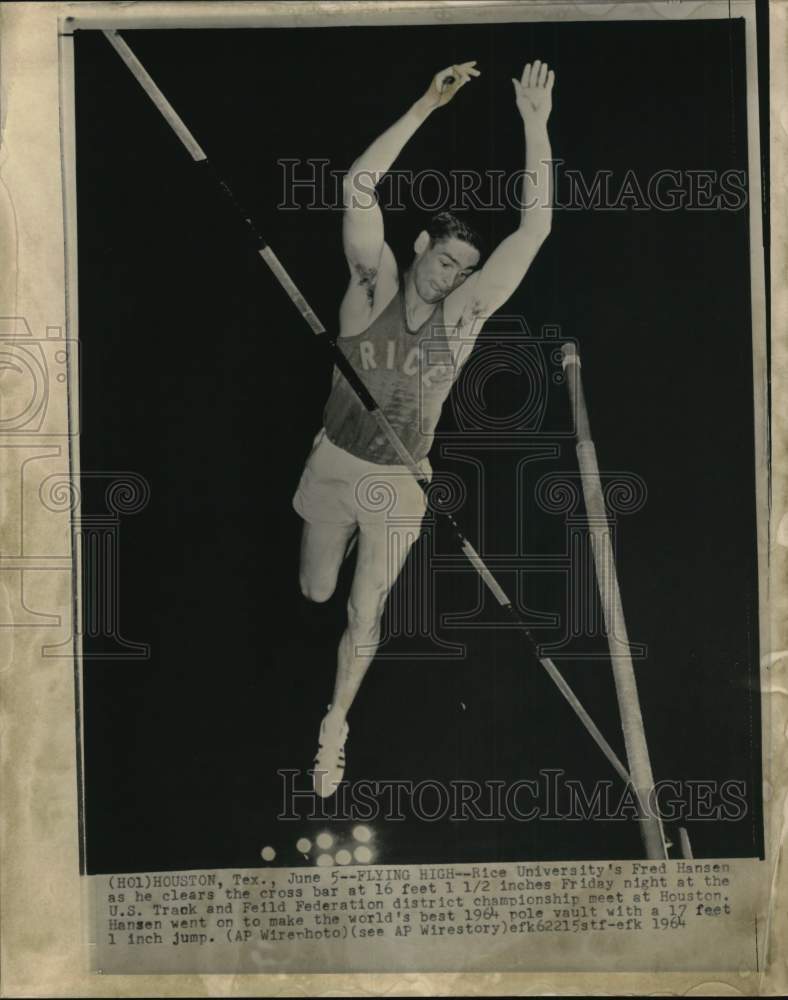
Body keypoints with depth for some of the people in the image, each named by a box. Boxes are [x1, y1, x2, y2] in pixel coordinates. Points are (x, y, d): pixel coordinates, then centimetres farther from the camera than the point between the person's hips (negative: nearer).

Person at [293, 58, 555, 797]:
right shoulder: (373, 283, -10)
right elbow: (357, 187, -23)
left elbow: (535, 227, -15)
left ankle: (333, 726, 31)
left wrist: (535, 123, -18)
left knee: (365, 615, 8)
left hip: (399, 486, 0)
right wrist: (425, 106, -26)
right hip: (334, 465, 1)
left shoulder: (463, 314, -9)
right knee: (315, 593, 19)